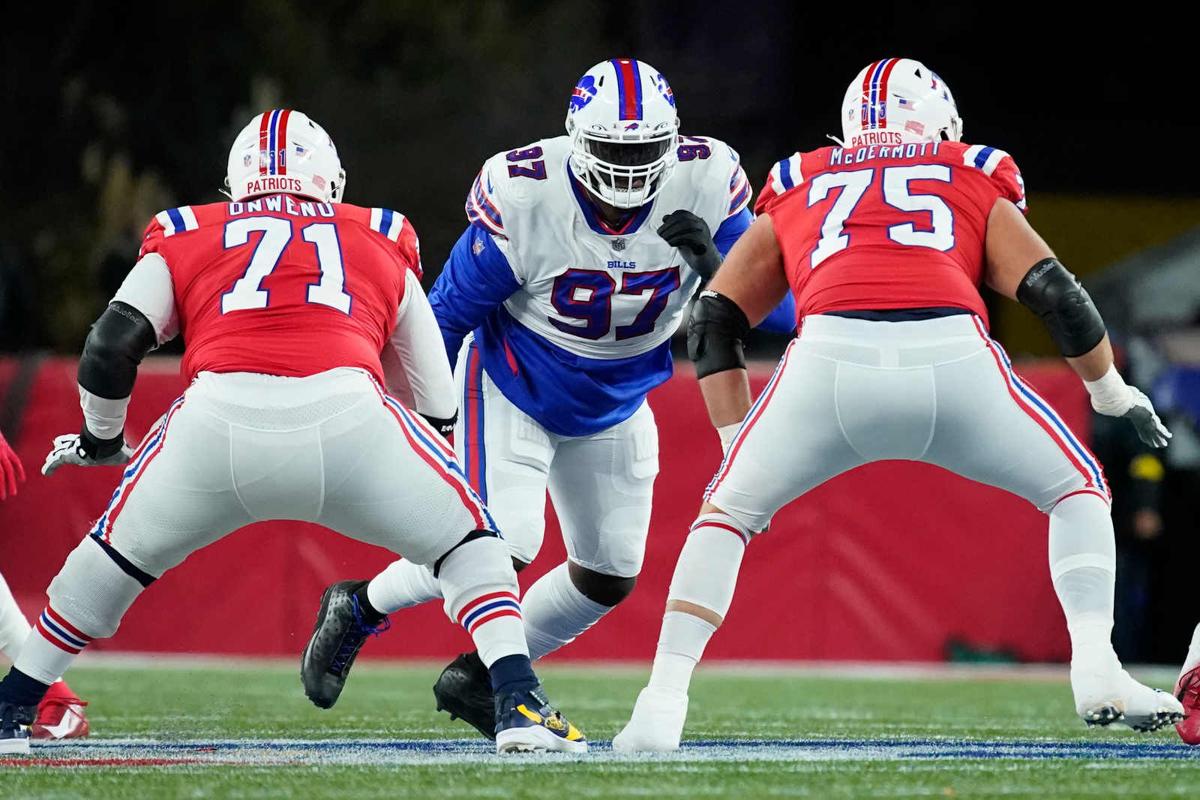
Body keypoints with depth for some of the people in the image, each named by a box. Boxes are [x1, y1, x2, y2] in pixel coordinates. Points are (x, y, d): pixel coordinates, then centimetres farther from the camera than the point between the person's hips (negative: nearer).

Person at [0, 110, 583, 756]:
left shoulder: (186, 239, 29)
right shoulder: (383, 241, 32)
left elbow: (111, 347, 17)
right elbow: (439, 401, 33)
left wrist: (101, 442, 35)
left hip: (218, 415, 1)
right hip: (347, 410, -1)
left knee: (118, 552, 26)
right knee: (466, 538, 21)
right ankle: (519, 703, 3)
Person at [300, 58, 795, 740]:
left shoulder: (707, 185, -24)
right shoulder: (522, 197, -31)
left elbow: (778, 313, -22)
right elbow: (450, 312, -17)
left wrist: (713, 267, -42)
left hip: (615, 407, 5)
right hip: (512, 393, -5)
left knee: (611, 577, 8)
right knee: (504, 547, -19)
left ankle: (479, 678, 30)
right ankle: (362, 606, 6)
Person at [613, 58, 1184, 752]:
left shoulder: (796, 190, 33)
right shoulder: (975, 182, 29)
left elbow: (715, 323, 26)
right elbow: (1055, 292, 17)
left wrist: (737, 448, 29)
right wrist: (1113, 393, 31)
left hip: (830, 357, 1)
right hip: (953, 355, -1)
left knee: (728, 512, 22)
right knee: (1077, 491, 24)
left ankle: (661, 705, 9)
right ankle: (1097, 671, 7)